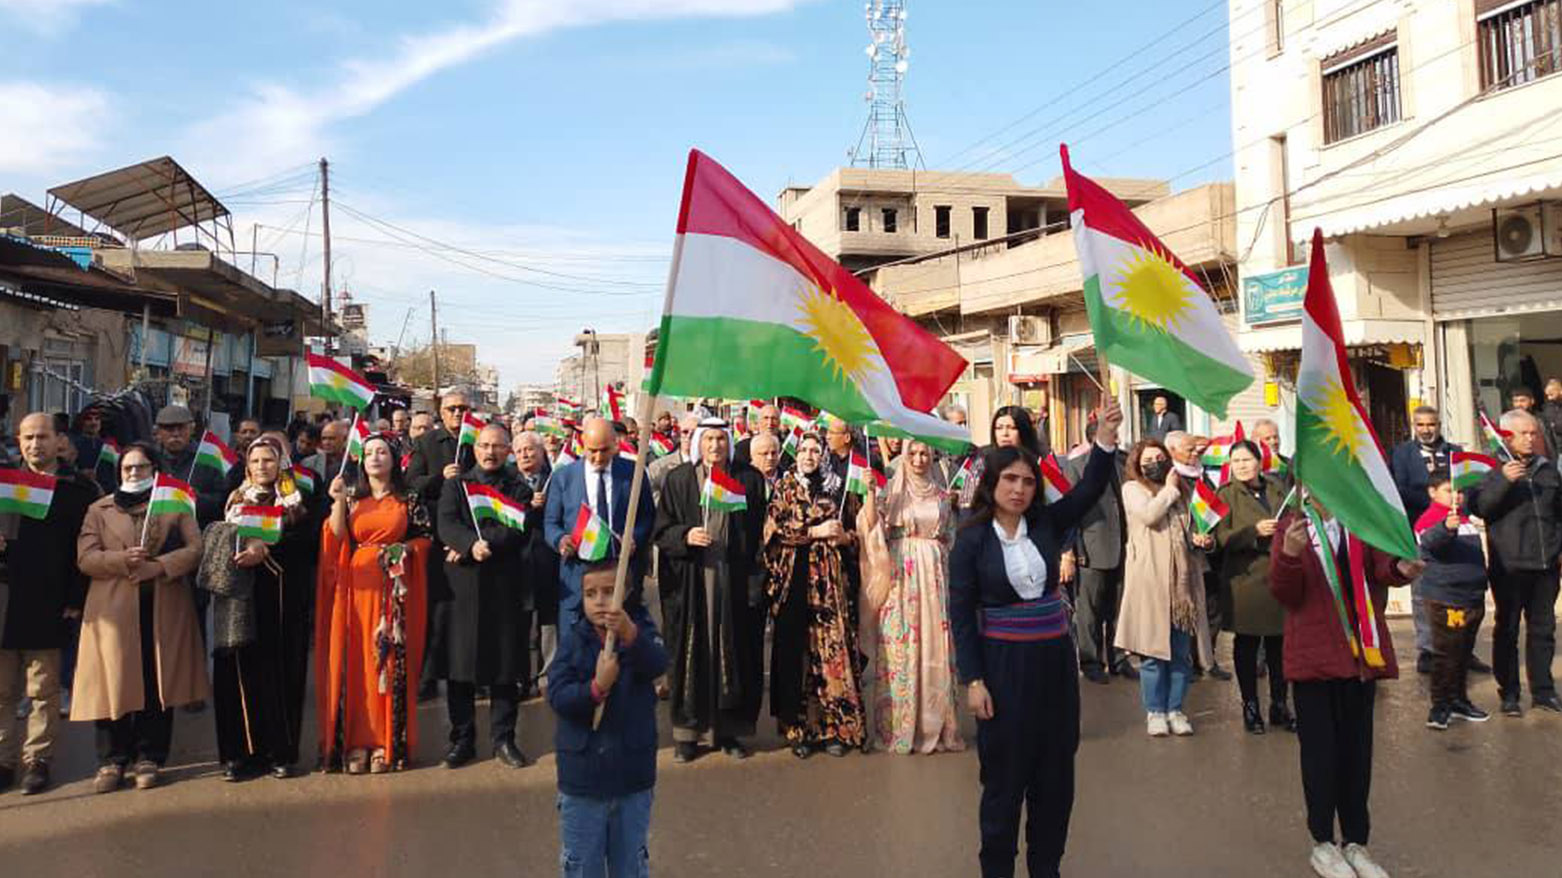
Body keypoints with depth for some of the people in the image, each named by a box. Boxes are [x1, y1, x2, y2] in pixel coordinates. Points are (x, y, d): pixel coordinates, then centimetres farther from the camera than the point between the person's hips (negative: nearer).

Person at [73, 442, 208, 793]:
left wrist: (159, 566, -13)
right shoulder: (99, 509, 14)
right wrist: (122, 560, -14)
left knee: (158, 684, 1)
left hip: (165, 609, 0)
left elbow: (194, 549, 2)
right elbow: (85, 558, 3)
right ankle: (112, 761, 9)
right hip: (114, 610, 0)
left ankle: (149, 758, 10)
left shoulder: (175, 506, 13)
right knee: (115, 683, -2)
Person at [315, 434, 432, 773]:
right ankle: (356, 742, 5)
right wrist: (338, 502, -11)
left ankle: (387, 744, 4)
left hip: (394, 589, -1)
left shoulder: (410, 498, 7)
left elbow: (424, 538, 8)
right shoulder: (351, 496, 11)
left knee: (390, 662, -1)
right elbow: (336, 539, -1)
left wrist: (404, 549, -9)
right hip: (356, 586, 1)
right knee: (355, 662, -1)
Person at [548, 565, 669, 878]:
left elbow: (658, 664, -28)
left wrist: (630, 635, -47)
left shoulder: (641, 631, -7)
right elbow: (557, 696, -14)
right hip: (582, 777, 0)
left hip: (633, 775, 0)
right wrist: (596, 687, -31)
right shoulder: (574, 640, -6)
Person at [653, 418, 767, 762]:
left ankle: (727, 729, 16)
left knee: (733, 653, 4)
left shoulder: (749, 479, 5)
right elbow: (661, 530, 4)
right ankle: (687, 731, 15)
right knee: (690, 653, 3)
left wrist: (756, 581, -4)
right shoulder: (677, 479, 5)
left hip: (734, 582, 1)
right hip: (690, 582, 0)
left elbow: (759, 534, 4)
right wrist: (685, 536, -17)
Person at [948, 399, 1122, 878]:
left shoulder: (1047, 523, 1)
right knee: (1005, 775, 6)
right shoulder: (971, 539, -8)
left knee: (1056, 772, 13)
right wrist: (973, 680, -12)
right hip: (1003, 664, -4)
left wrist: (1105, 437, -28)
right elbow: (961, 614, -8)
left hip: (1055, 659, 4)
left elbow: (1089, 489, -12)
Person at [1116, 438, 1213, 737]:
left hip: (1183, 578, 5)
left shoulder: (1183, 488, 20)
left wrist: (1202, 540, 5)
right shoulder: (1132, 489, 4)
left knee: (1182, 650, 6)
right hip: (1150, 579, -5)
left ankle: (1175, 709, 17)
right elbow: (1149, 515, -16)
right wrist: (1169, 488, -2)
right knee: (1153, 649, -1)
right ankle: (1155, 711, 10)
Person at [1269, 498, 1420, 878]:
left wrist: (1400, 568, -36)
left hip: (1361, 653, 3)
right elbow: (1284, 594, -8)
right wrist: (1289, 555, -26)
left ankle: (1356, 842, 26)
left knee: (1357, 748, 12)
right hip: (1313, 655, -3)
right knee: (1320, 749, 6)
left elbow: (1381, 565, -13)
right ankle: (1322, 843, 20)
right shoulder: (1290, 528, -3)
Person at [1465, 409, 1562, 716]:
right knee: (1507, 630, 3)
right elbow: (1478, 507, -18)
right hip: (1509, 565, -5)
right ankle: (1509, 694, 10)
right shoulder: (1493, 470, -4)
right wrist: (1503, 481, -29)